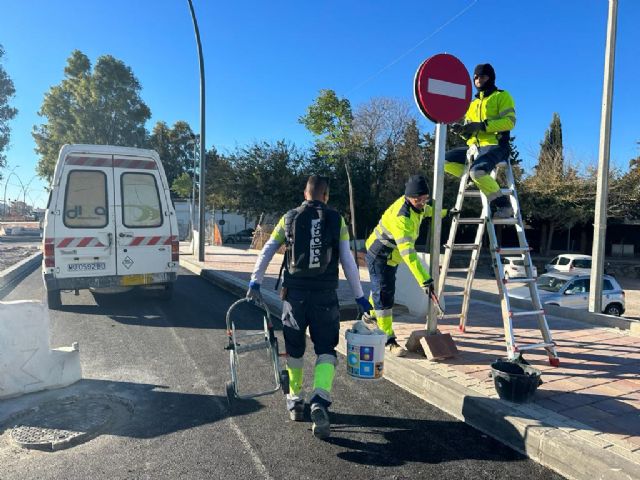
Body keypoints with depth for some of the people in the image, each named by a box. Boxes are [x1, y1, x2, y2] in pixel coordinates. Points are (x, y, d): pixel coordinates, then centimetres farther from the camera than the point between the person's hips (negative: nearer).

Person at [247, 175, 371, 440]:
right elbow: (348, 262, 0)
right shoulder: (336, 221, 3)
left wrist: (255, 283, 8)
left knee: (294, 350, 18)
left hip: (294, 293, 2)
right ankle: (319, 402, -12)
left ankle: (295, 402, 30)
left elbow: (266, 252, 3)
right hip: (325, 295, -1)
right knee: (326, 350, 8)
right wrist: (360, 297, 6)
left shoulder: (289, 218, 6)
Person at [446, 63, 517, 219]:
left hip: (495, 146, -7)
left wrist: (483, 125, -20)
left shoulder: (502, 96, 5)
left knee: (477, 172, -35)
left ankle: (503, 204, -17)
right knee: (445, 160, -7)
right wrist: (462, 130, -2)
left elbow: (510, 121, -10)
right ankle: (478, 179, -1)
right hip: (474, 147, 7)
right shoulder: (472, 103, 25)